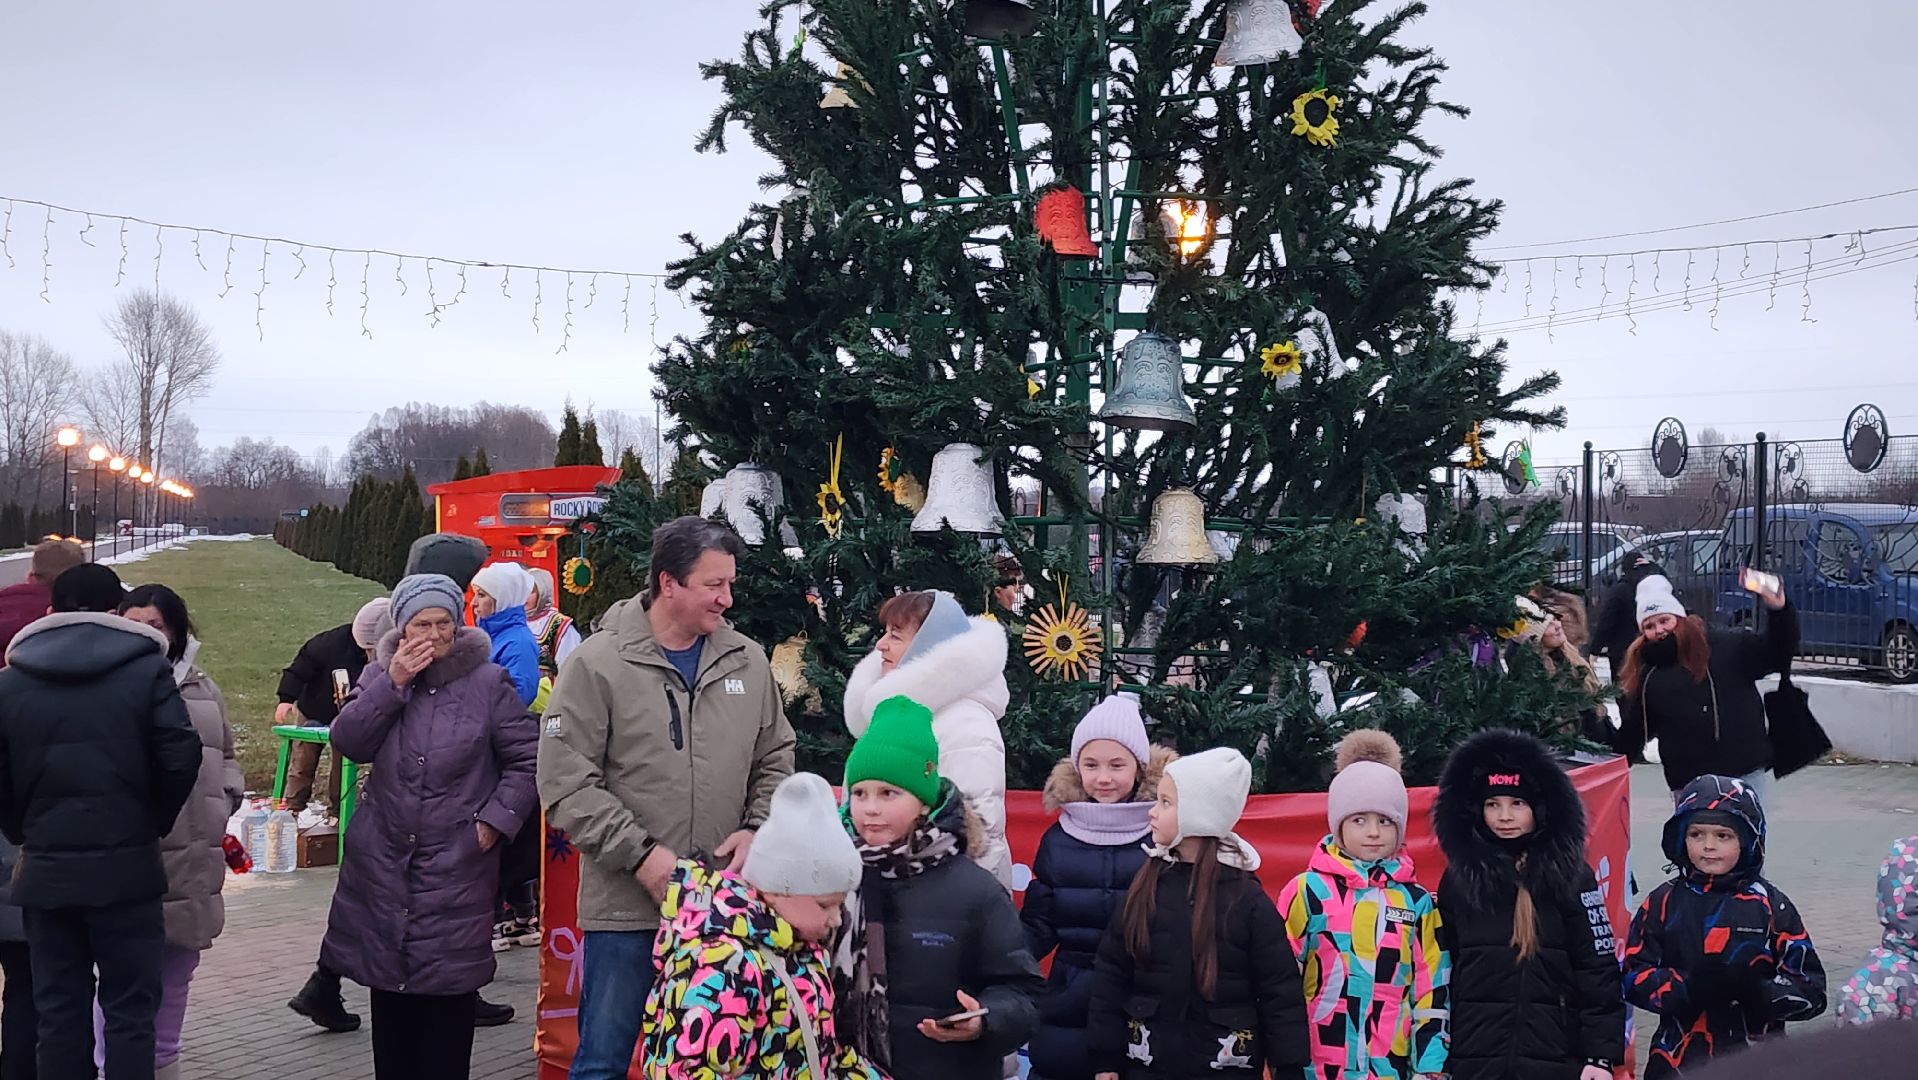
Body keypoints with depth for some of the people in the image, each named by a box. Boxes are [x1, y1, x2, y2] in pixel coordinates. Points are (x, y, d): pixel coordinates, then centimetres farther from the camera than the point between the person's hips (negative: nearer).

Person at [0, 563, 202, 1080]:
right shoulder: (146, 667, -4)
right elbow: (181, 758, -11)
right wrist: (154, 823, 4)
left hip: (45, 869, 3)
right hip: (127, 865, -2)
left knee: (59, 1012, 11)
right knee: (129, 1012, 3)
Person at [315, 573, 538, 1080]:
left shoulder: (488, 682, -5)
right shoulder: (380, 674, 7)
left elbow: (526, 759, -2)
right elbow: (348, 742, -7)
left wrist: (497, 819, -10)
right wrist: (393, 684, -14)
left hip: (456, 867, -4)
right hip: (384, 863, 4)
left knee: (448, 998, -2)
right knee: (390, 987, 12)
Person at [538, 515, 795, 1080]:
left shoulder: (747, 661, 4)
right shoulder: (599, 663, -9)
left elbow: (776, 760, 14)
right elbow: (565, 783, -11)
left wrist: (757, 829, -3)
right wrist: (640, 853, -17)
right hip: (626, 906, -4)